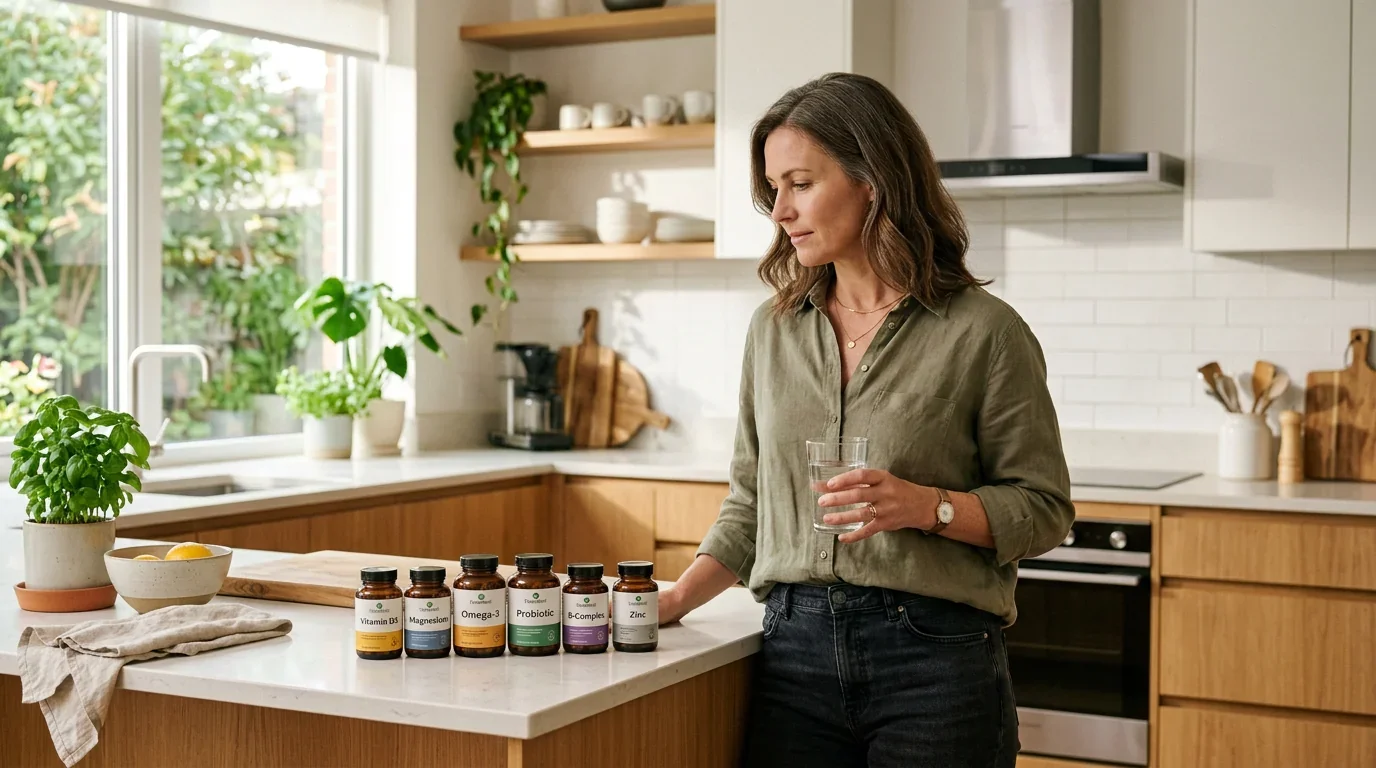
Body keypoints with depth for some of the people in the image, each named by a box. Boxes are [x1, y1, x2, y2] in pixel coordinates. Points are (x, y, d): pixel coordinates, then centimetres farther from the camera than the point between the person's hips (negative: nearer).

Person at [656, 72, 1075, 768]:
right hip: (795, 650, 4)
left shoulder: (984, 332, -6)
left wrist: (928, 505, -18)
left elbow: (1043, 508, -3)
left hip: (934, 653, -4)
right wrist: (679, 598, 3)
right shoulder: (773, 328, 9)